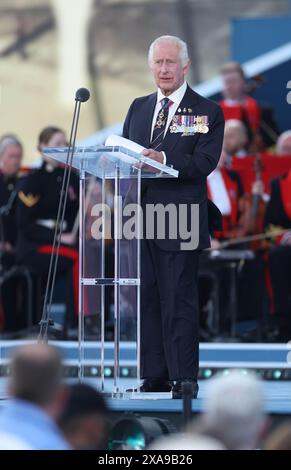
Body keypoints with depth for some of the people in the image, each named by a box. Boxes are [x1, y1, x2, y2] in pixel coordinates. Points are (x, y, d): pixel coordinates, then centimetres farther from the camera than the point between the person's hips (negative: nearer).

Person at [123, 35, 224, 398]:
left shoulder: (207, 112, 0)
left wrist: (164, 159, -26)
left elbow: (204, 163, -11)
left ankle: (184, 378, -3)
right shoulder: (138, 108, 18)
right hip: (140, 218, 5)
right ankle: (154, 376, 11)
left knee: (178, 300, -6)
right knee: (146, 298, 6)